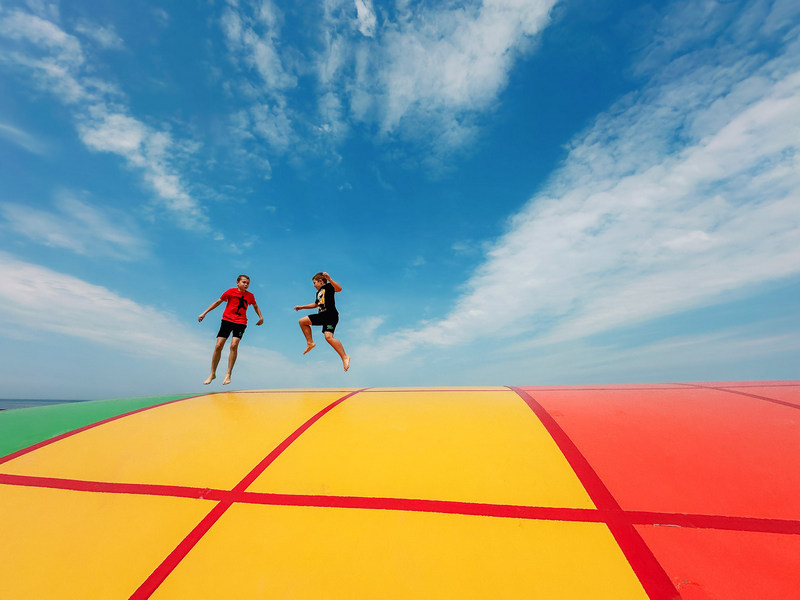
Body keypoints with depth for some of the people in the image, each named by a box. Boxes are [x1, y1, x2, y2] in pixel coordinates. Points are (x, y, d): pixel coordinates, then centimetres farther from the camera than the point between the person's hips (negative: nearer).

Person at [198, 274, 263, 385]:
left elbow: (255, 306, 23)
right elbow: (218, 302, 10)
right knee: (218, 346, -4)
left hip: (241, 323, 0)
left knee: (234, 345, -17)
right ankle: (212, 374, 12)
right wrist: (204, 313, 10)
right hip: (227, 320, 0)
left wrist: (260, 317, 11)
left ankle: (228, 374, -7)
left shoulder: (250, 296, 5)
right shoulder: (231, 291, 1)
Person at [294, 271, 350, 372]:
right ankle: (310, 343, 15)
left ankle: (344, 357, -22)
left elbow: (339, 289, -24)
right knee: (302, 321, 11)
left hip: (331, 315, -9)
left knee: (328, 336, -26)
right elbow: (315, 304, 41)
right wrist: (302, 307, 45)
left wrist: (329, 279, -35)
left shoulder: (328, 286, -1)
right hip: (322, 315, 9)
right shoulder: (319, 292, 25)